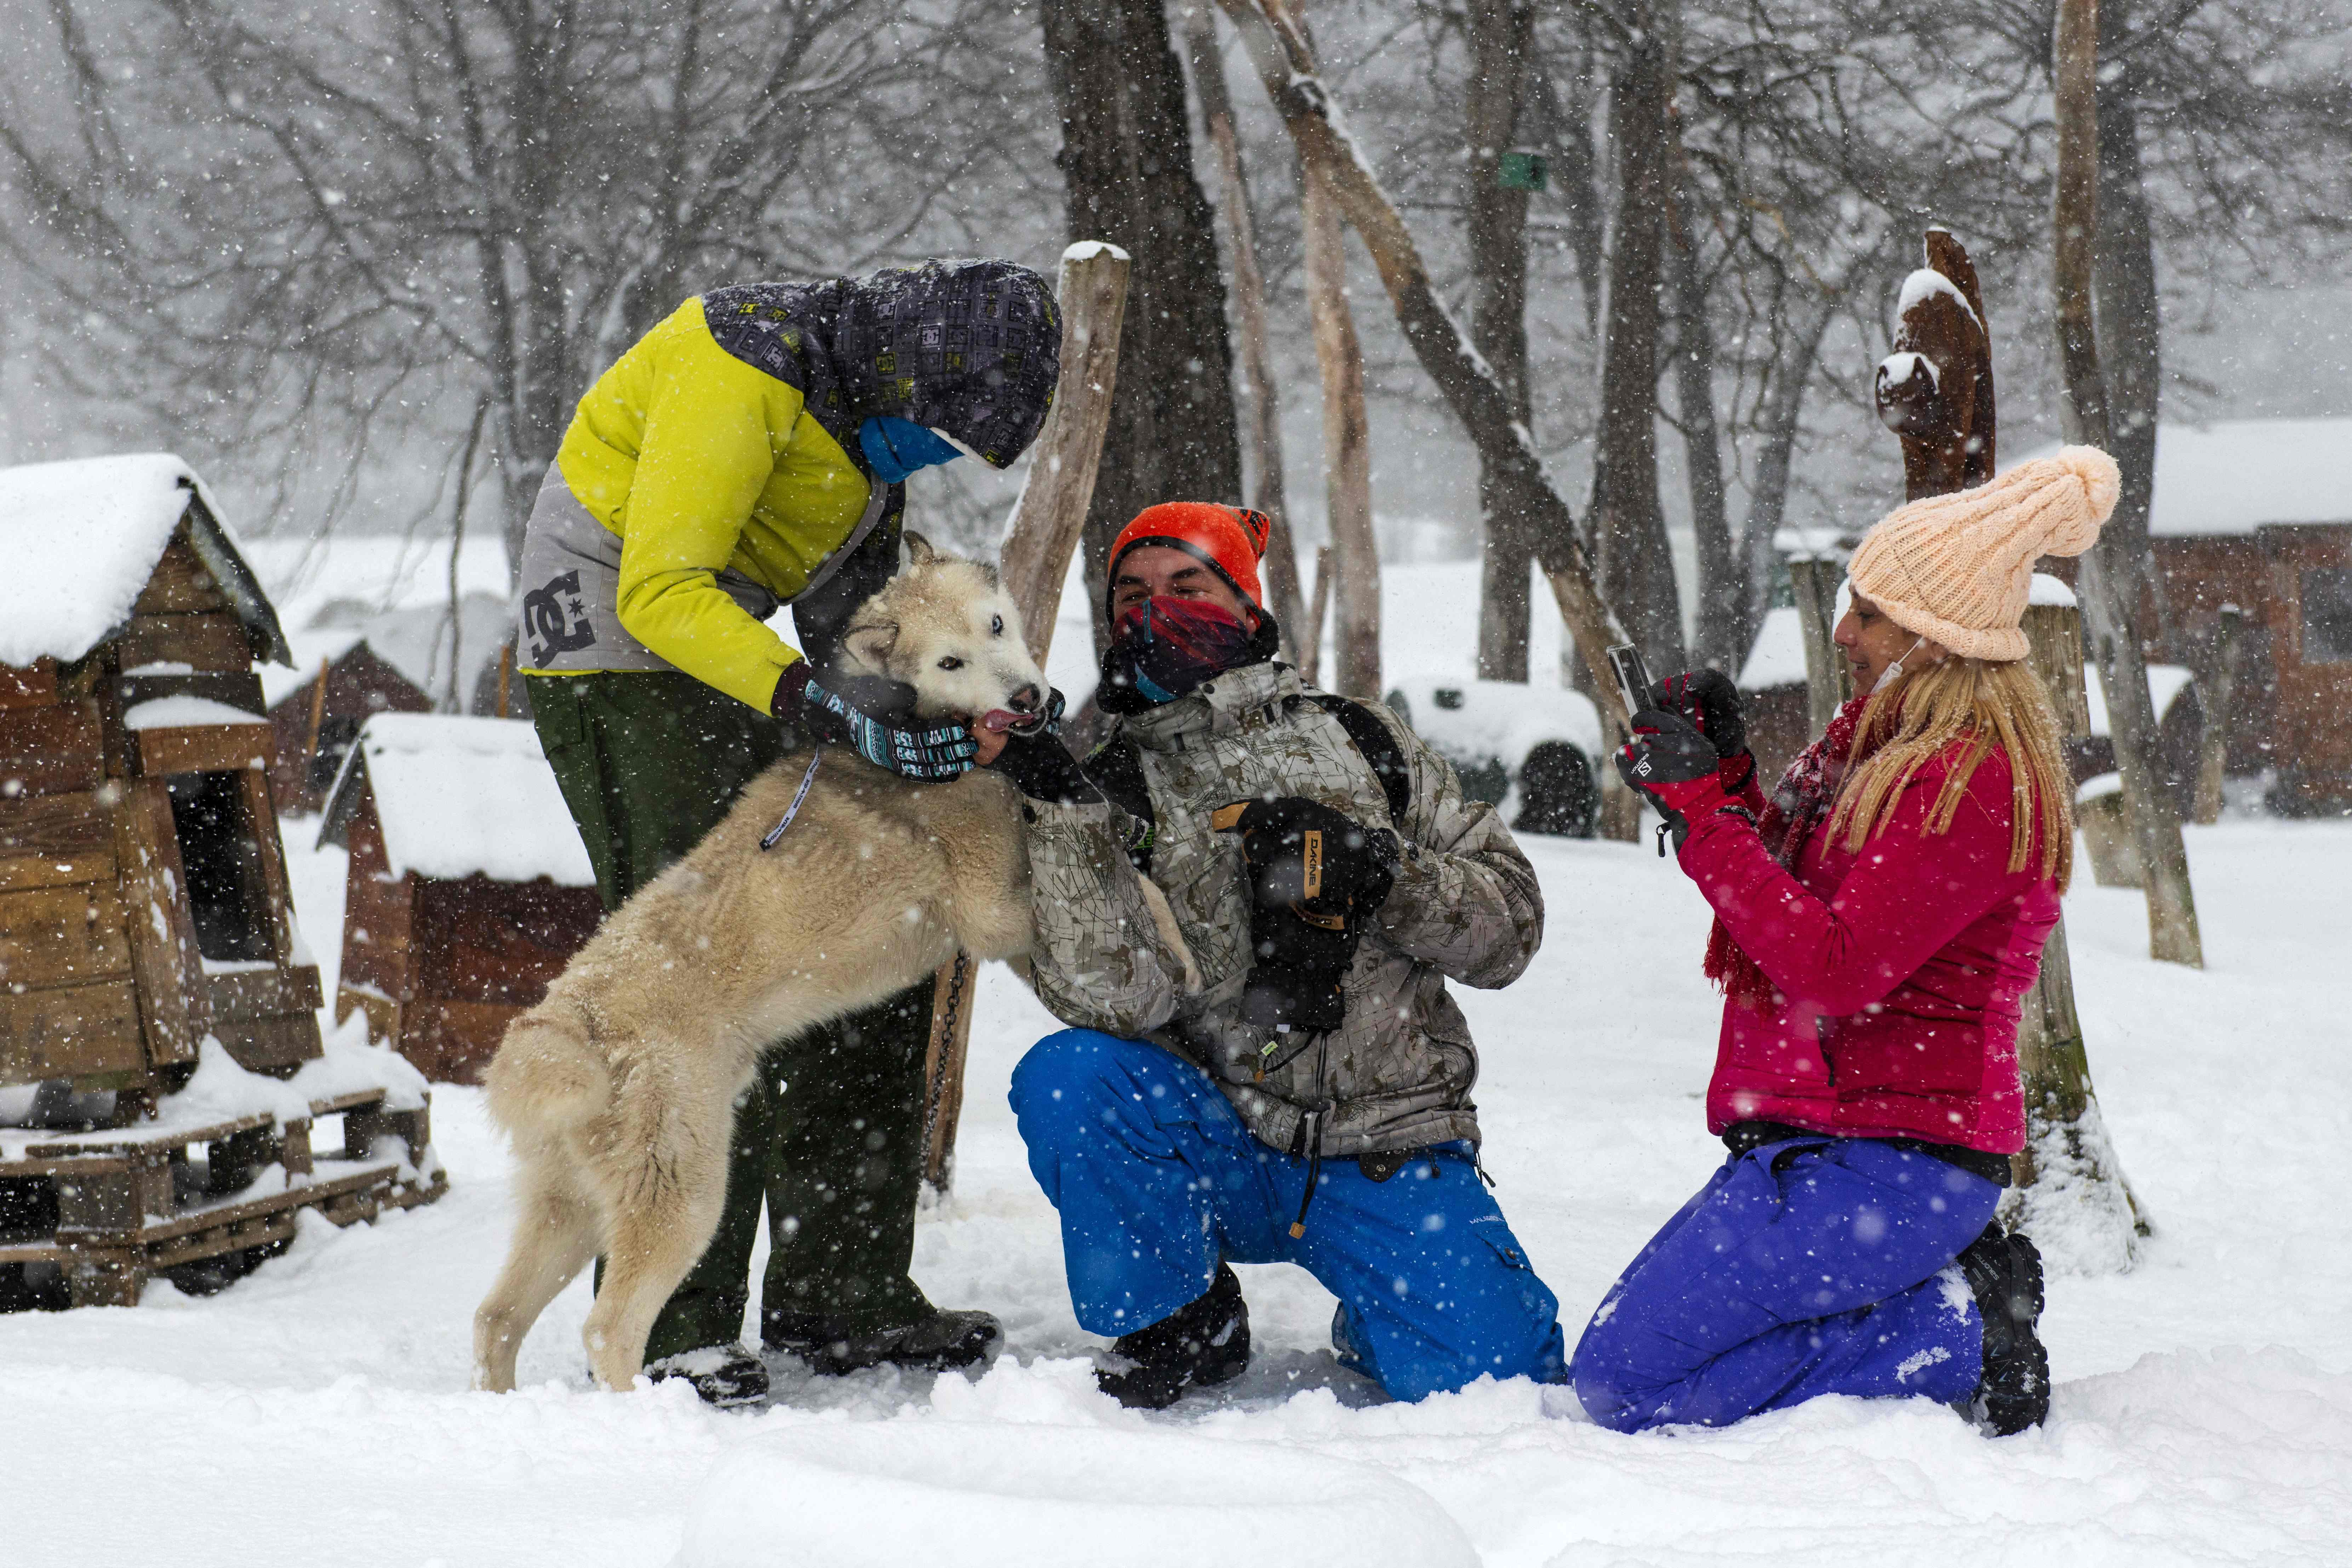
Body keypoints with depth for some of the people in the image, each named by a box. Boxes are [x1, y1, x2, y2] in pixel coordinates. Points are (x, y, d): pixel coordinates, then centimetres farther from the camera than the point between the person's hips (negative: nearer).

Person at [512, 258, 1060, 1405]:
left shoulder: (870, 410, 6)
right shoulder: (744, 371, -23)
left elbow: (851, 616, 10)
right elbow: (661, 592, -27)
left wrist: (917, 727, -8)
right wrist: (816, 707, -37)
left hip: (724, 657, 9)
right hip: (613, 642, -9)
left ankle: (838, 1290, 11)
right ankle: (665, 1327, -13)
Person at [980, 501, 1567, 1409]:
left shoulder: (1355, 743, 8)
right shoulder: (1107, 792, 5)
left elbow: (1510, 925, 4)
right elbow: (1115, 998, -13)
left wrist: (1386, 871, -13)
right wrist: (1067, 816, -21)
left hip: (1387, 1160, 0)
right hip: (1213, 1151, 0)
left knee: (1487, 1375, -20)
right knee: (1067, 1079, -28)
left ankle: (1377, 1318, 18)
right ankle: (1184, 1326, -4)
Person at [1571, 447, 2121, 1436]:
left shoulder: (1969, 780, -18)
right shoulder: (1884, 741, 13)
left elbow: (1834, 968, -22)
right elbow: (1792, 899, 20)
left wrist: (1702, 807, -17)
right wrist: (1723, 772, 5)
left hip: (1881, 1159, -10)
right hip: (1835, 1140, 10)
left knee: (1620, 1384, -12)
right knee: (1637, 1342, 13)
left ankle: (1958, 1344, -7)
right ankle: (1949, 1293, 8)